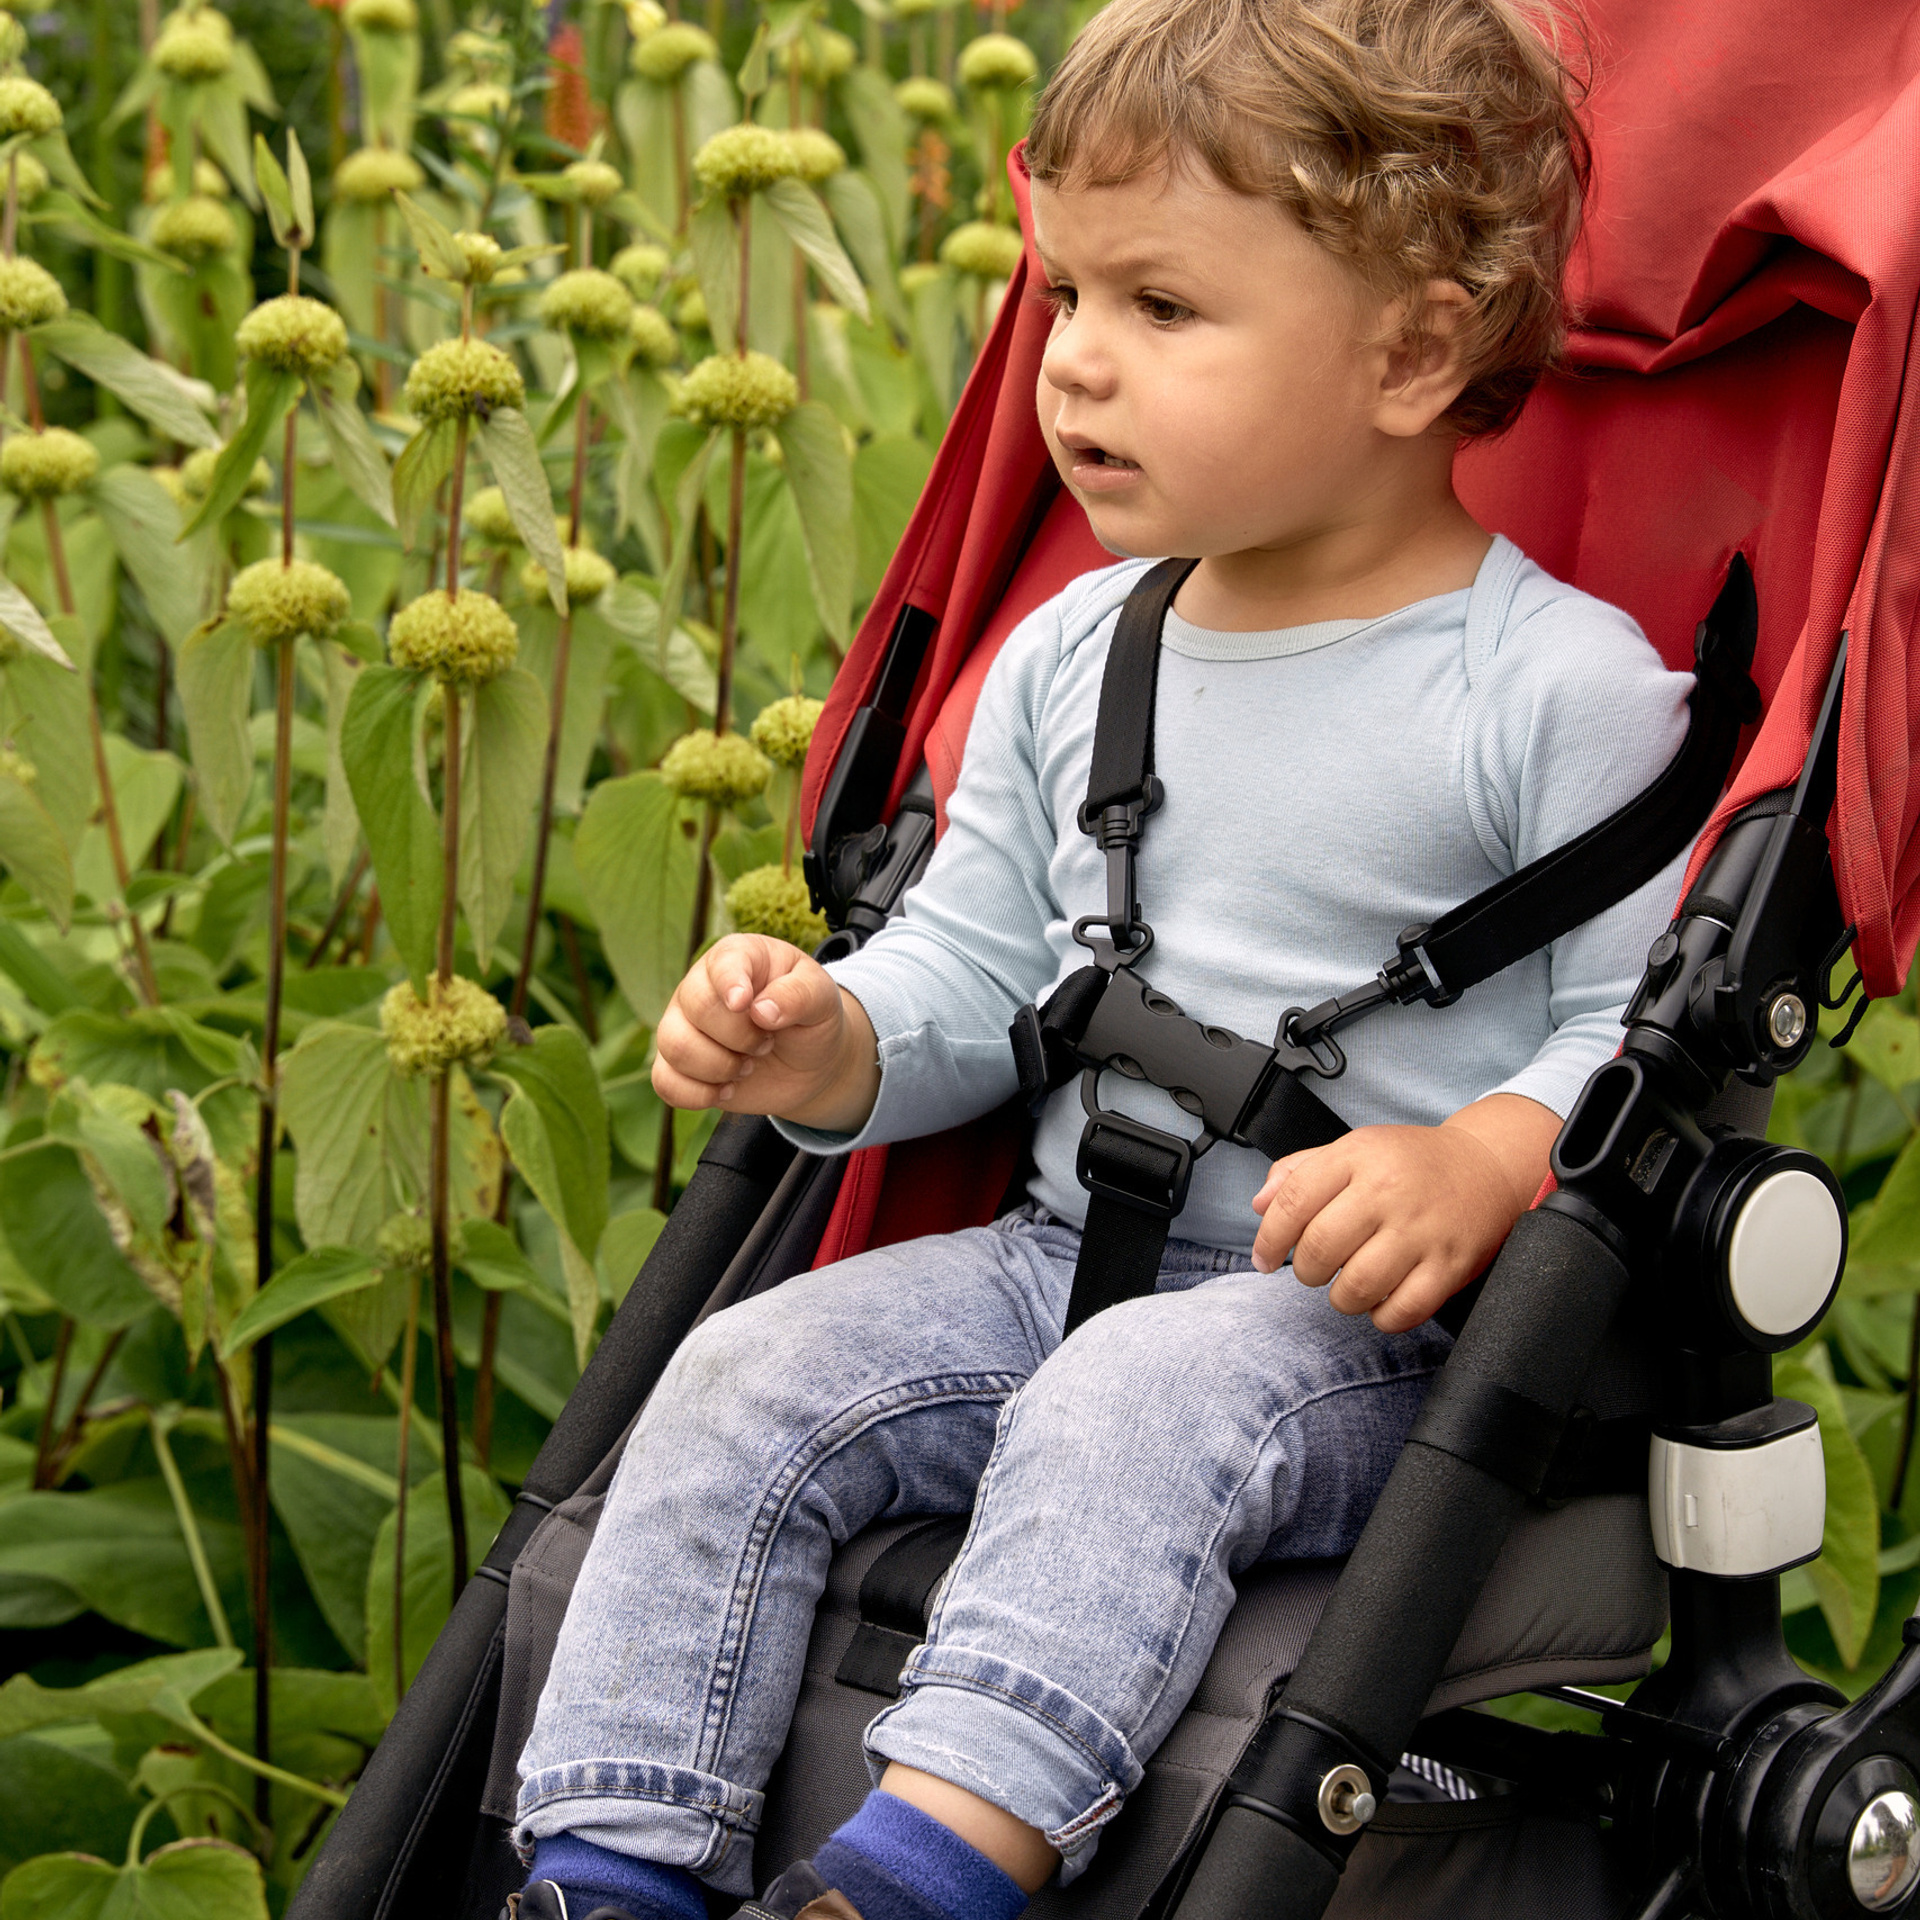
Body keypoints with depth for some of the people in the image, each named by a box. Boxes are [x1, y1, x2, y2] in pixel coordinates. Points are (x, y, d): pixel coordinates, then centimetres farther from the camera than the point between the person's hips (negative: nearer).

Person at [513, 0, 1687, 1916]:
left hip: (1363, 1326, -6)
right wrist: (831, 1044, -4)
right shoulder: (1065, 659, 10)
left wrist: (1482, 1166, -26)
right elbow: (972, 972, 17)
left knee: (1130, 1406, -35)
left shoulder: (1561, 685, -9)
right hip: (1054, 1255, 6)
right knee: (744, 1379, -13)